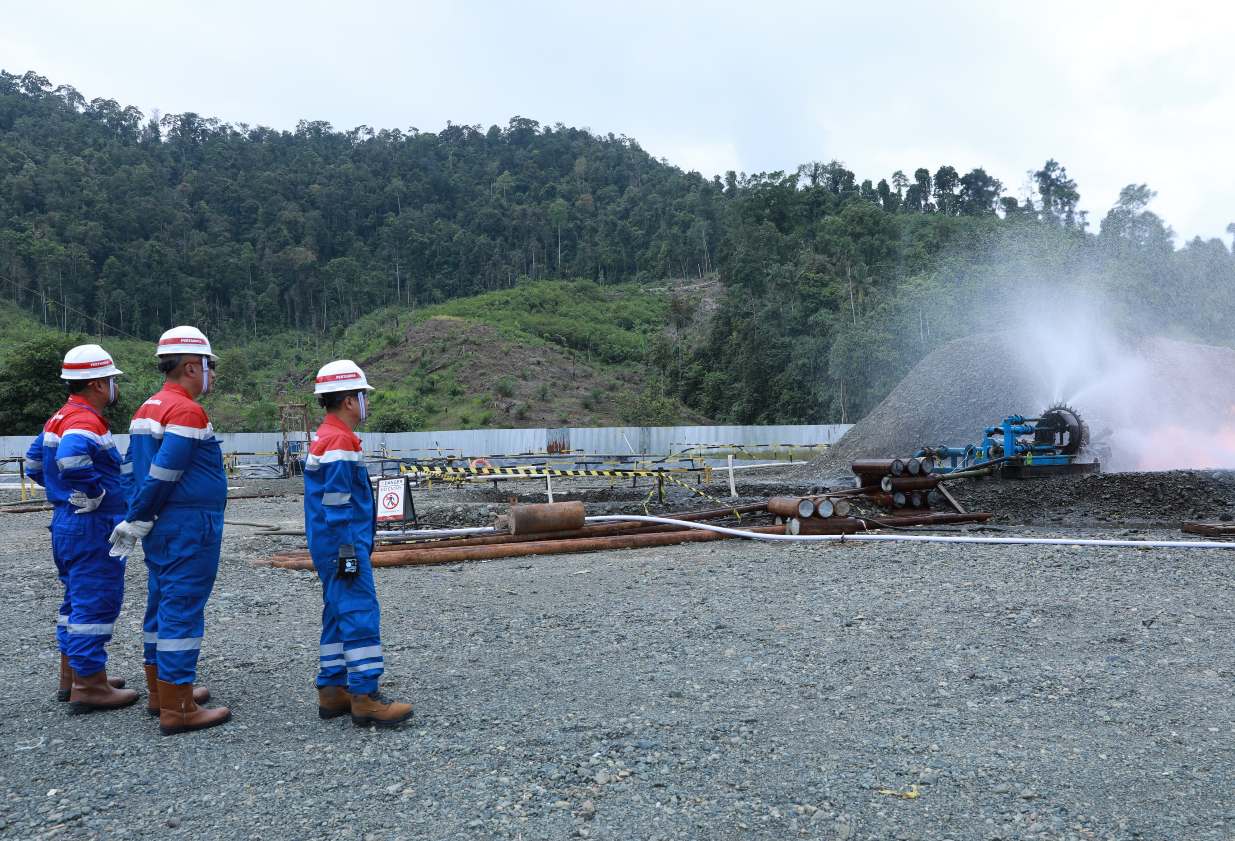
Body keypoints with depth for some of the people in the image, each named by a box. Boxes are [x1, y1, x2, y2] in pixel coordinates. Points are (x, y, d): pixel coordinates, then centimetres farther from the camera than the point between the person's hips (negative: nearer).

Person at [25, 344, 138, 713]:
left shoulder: (60, 418, 14)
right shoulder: (86, 420, -19)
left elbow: (34, 463, 24)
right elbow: (71, 458, -38)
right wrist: (94, 494, -24)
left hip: (66, 522, 11)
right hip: (91, 527, -10)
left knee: (78, 600, 18)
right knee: (95, 603, -4)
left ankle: (72, 676, 28)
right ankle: (89, 687, 1)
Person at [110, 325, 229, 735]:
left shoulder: (146, 409, 14)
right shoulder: (187, 411, -16)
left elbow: (139, 469, 14)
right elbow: (162, 475, -20)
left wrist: (135, 521, 13)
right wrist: (136, 523, -10)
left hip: (159, 528, 10)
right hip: (189, 526, -10)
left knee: (162, 605, 17)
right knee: (183, 609, -5)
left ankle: (161, 691, 29)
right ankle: (177, 709, 1)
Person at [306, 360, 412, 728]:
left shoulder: (325, 438, 16)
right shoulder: (340, 441, -16)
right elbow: (337, 505, -20)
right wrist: (348, 554, -19)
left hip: (330, 548, 11)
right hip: (342, 546, -11)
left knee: (339, 615, 14)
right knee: (361, 615, -9)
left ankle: (332, 690, 20)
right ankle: (364, 697, -8)